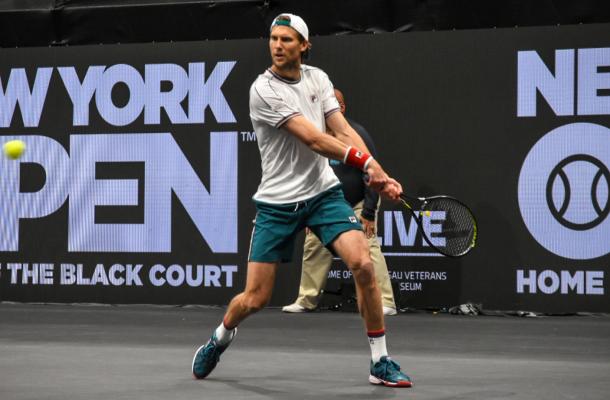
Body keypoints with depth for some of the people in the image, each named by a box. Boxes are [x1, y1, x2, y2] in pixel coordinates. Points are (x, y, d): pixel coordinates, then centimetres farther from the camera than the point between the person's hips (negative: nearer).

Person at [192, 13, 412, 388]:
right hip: (277, 202, -3)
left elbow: (343, 131, -2)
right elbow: (313, 138, -20)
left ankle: (381, 362, -7)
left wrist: (377, 173, -17)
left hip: (323, 192, 3)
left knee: (363, 264, -18)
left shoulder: (317, 78, 4)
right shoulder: (264, 89, -14)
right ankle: (221, 337, 35)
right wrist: (367, 161, -25)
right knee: (255, 299, 0)